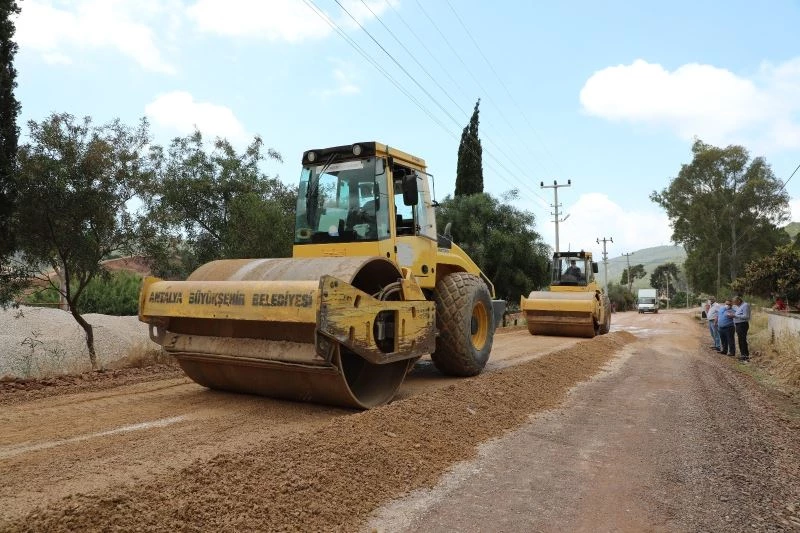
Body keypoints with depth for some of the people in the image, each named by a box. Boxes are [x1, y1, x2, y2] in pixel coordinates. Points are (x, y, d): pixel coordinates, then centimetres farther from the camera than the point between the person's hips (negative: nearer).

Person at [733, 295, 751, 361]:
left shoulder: (745, 305, -12)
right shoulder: (738, 306, 16)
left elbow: (745, 316, -20)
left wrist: (735, 316, -20)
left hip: (742, 325, -10)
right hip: (738, 325, 10)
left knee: (743, 340, -9)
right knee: (740, 340, 13)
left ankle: (746, 356, -6)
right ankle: (742, 354, 21)